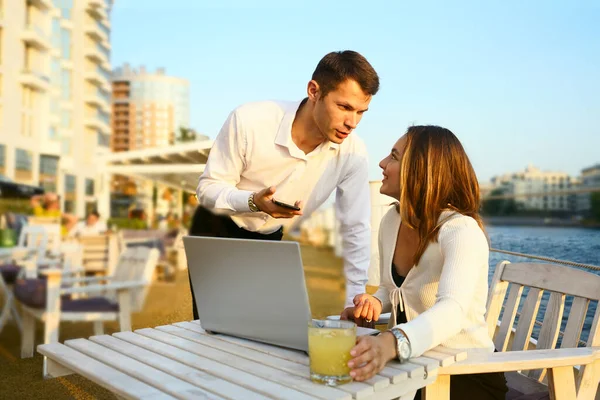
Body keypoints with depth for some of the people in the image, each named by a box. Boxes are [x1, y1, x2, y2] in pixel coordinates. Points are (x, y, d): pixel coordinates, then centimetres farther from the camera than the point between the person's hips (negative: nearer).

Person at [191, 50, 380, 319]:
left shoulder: (352, 152, -19)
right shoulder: (249, 120, -27)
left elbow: (356, 229, -12)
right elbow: (208, 188, -18)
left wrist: (356, 300, -18)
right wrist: (254, 202, -38)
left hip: (268, 241, 3)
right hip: (215, 233, -2)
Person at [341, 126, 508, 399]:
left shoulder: (462, 231, -21)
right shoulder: (391, 220, 0)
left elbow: (452, 309, -39)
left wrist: (392, 342, -56)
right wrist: (374, 304, -9)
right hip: (412, 365, 6)